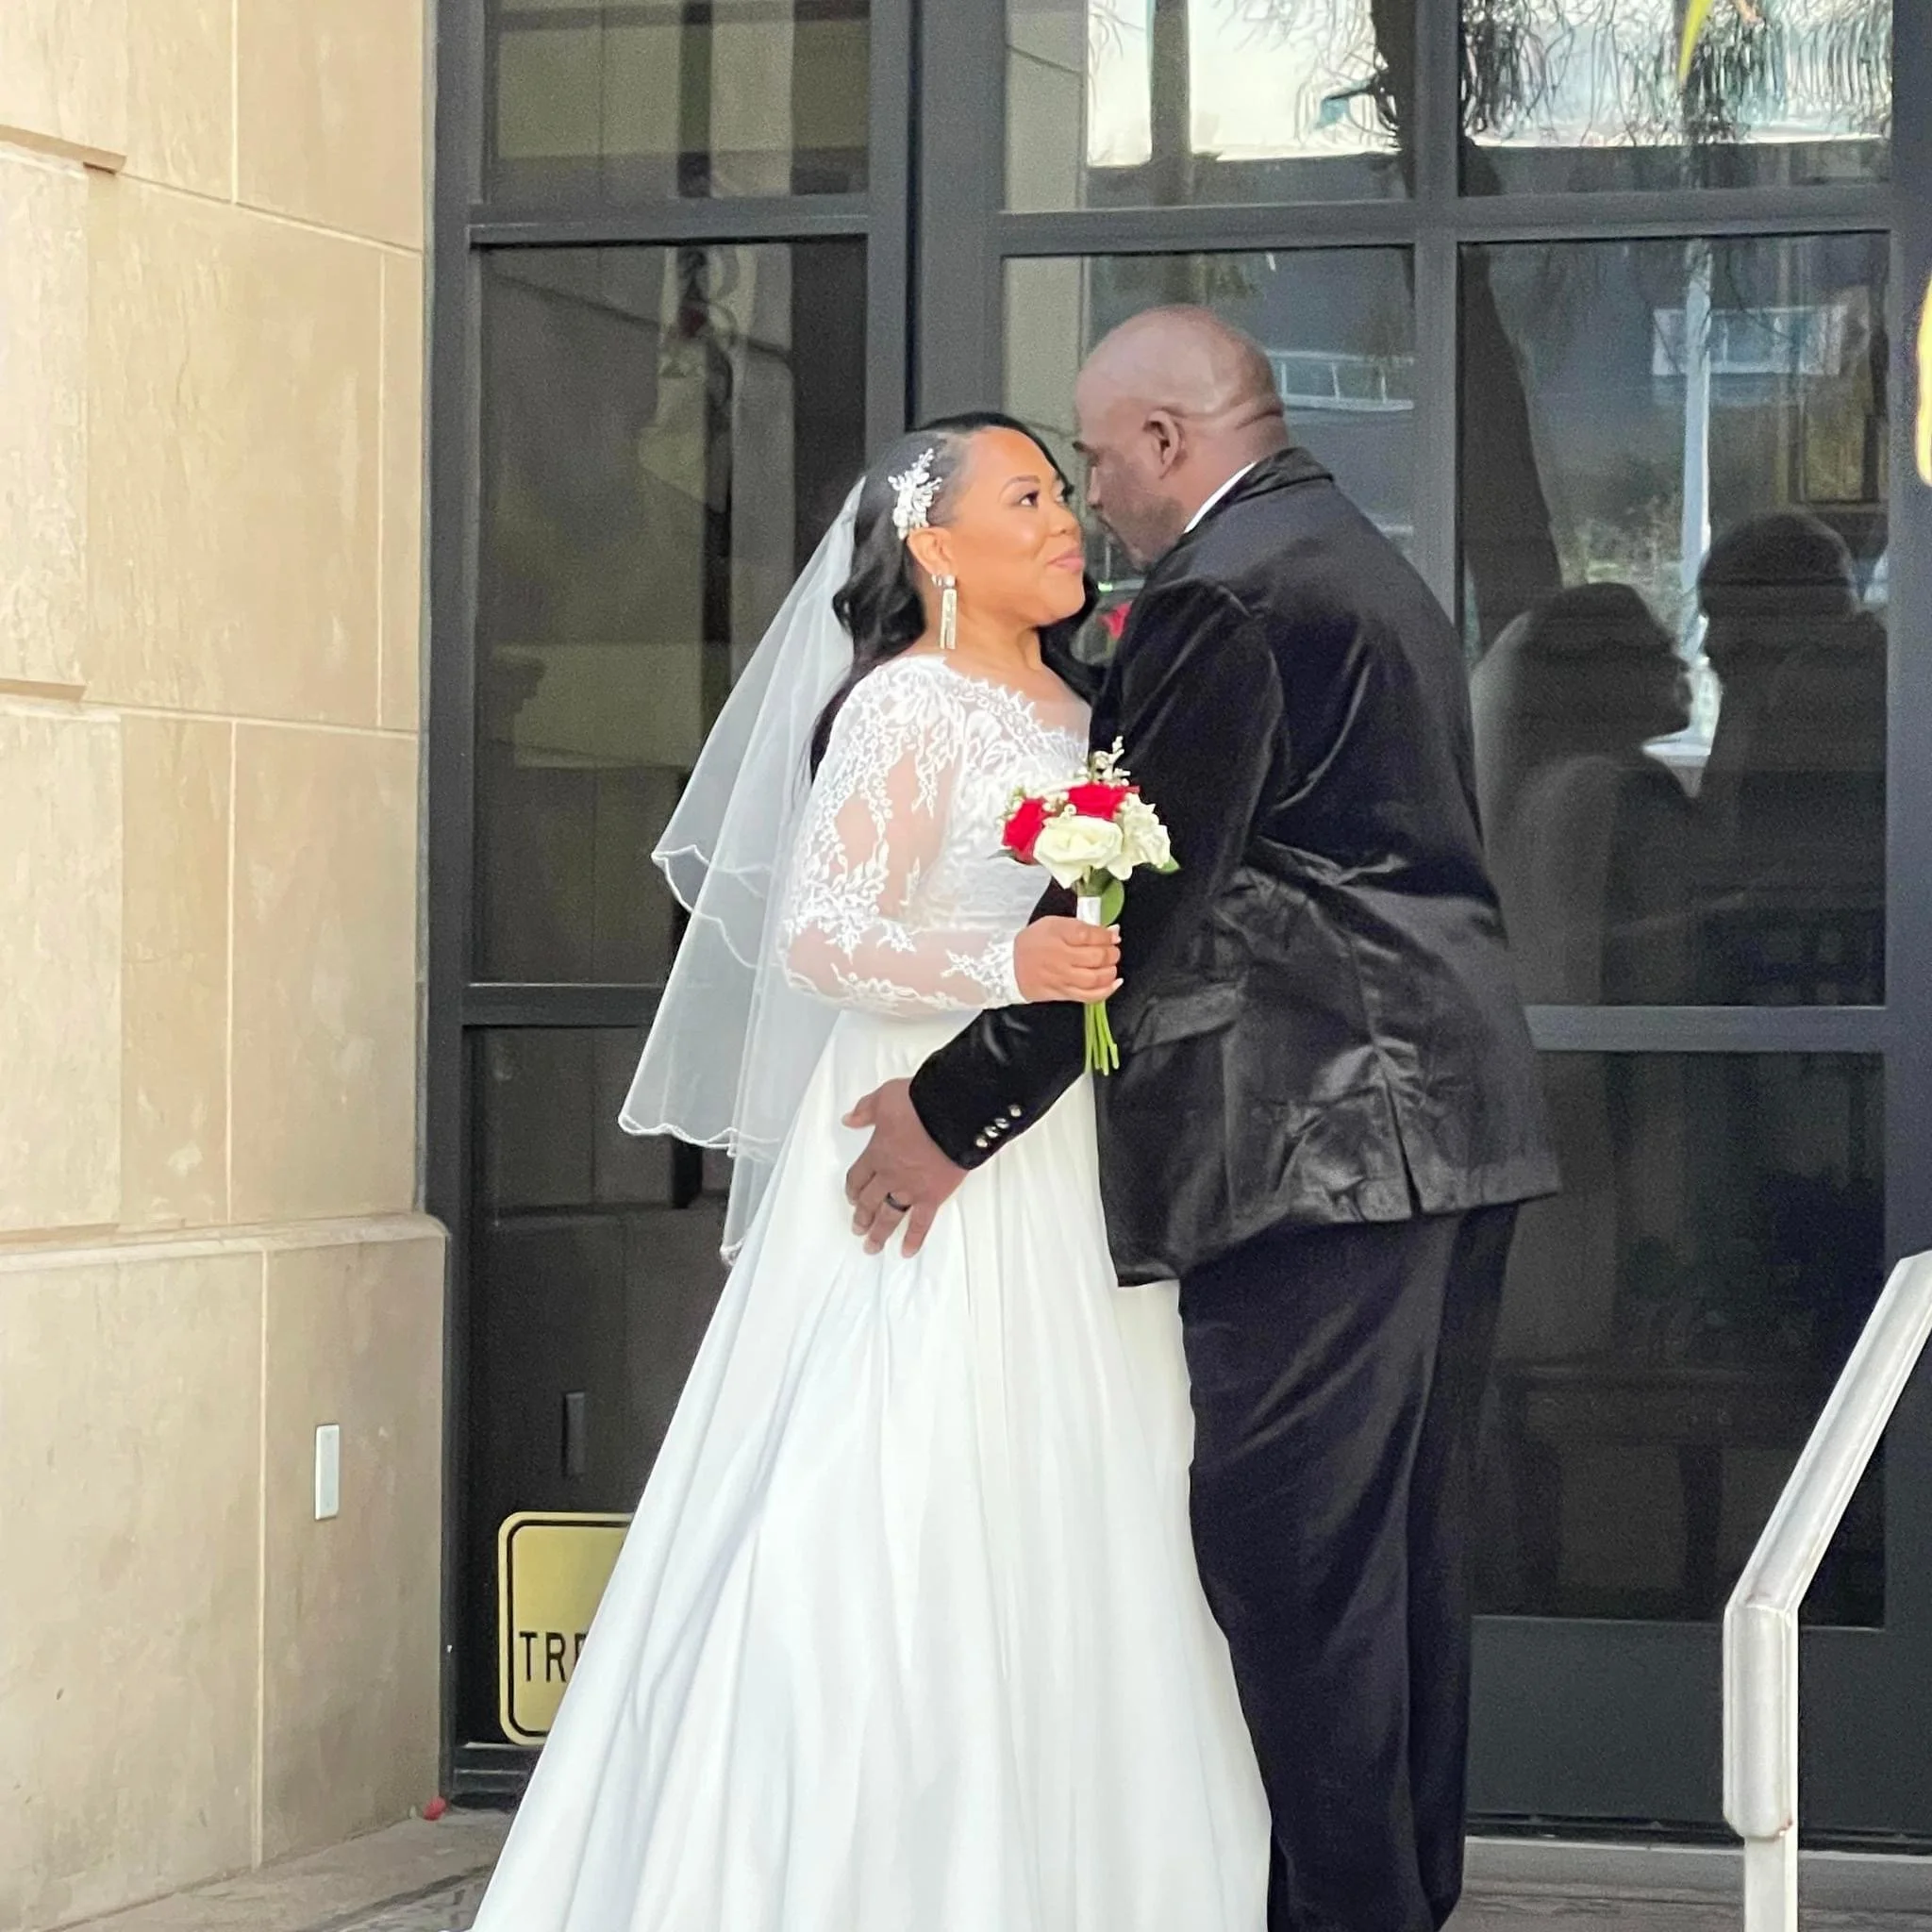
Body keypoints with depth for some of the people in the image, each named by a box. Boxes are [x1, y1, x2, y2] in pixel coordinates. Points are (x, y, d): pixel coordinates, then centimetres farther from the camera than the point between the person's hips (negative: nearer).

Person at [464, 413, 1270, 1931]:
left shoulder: (1072, 710, 16)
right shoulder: (906, 707, -9)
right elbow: (817, 934, -17)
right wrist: (1003, 968, -29)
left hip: (1068, 1166, 8)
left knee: (1063, 1516, 6)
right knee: (916, 1526, -9)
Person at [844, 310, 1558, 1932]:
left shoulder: (1227, 599, -11)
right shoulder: (1372, 570, 21)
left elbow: (1132, 902, -15)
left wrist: (950, 1116, -10)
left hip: (1321, 1137, -10)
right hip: (1449, 1122, 10)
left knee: (1292, 1555, -8)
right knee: (1401, 1555, 13)